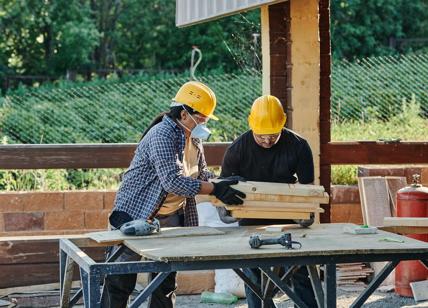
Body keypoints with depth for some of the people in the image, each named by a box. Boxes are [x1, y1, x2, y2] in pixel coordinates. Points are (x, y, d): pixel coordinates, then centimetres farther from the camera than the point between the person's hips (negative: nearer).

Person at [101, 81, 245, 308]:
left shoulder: (194, 139, 7)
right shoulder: (162, 135, -22)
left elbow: (201, 174, 18)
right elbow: (173, 181, -31)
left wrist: (224, 185, 0)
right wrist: (215, 190, -30)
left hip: (172, 217, 9)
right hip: (136, 214, -8)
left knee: (166, 280, 12)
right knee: (120, 280, -3)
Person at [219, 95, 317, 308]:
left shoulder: (298, 146, -11)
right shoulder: (239, 148, -12)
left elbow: (307, 185, -5)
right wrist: (222, 209, -23)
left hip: (288, 217, 0)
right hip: (251, 221, 0)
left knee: (300, 273, 4)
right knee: (254, 276, 3)